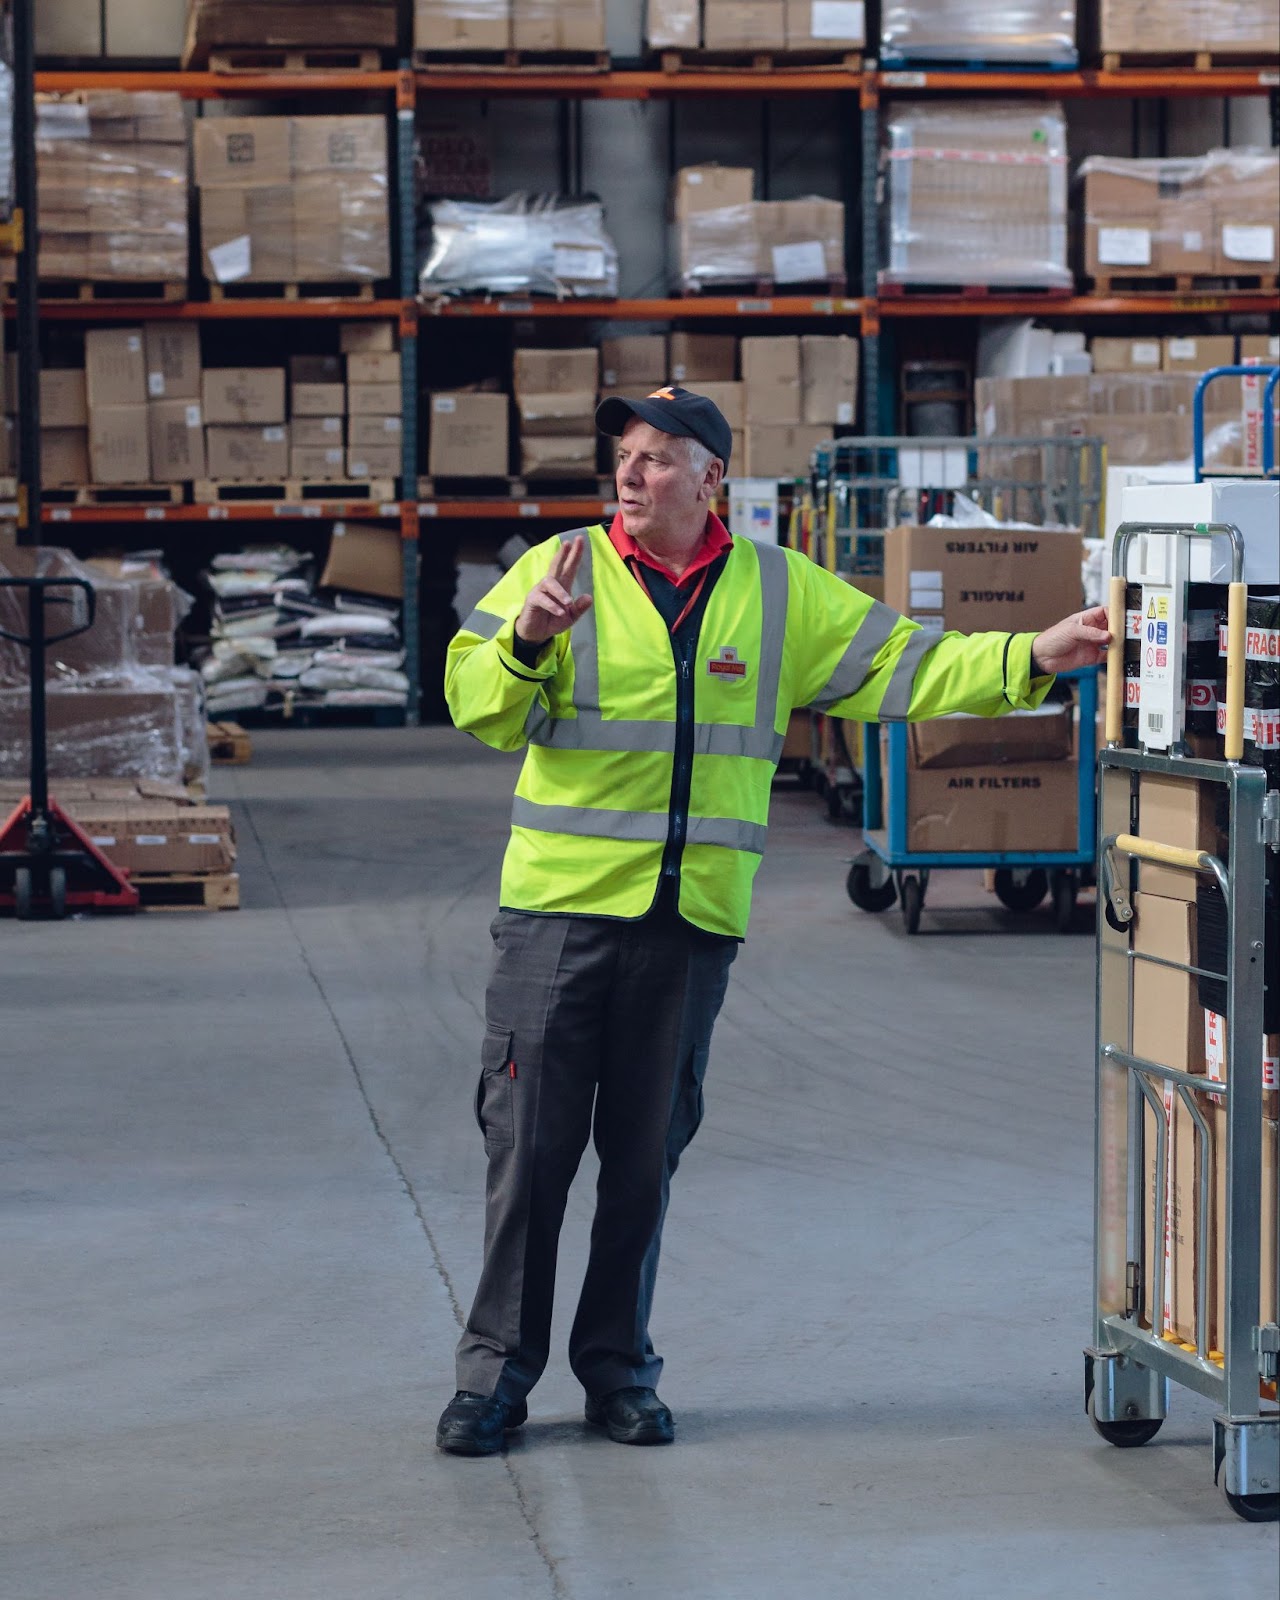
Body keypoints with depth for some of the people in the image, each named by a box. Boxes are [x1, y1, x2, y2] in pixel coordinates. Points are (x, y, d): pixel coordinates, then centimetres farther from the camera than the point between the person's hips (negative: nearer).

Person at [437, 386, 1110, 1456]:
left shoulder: (780, 592, 8)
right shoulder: (563, 568, 0)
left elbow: (903, 668, 9)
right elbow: (476, 703, -7)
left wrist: (1033, 659, -2)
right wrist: (526, 640, -27)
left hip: (693, 917, 2)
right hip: (560, 903, -2)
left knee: (647, 1152, 9)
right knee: (530, 1144, -2)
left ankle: (618, 1366, 20)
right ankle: (497, 1367, 8)